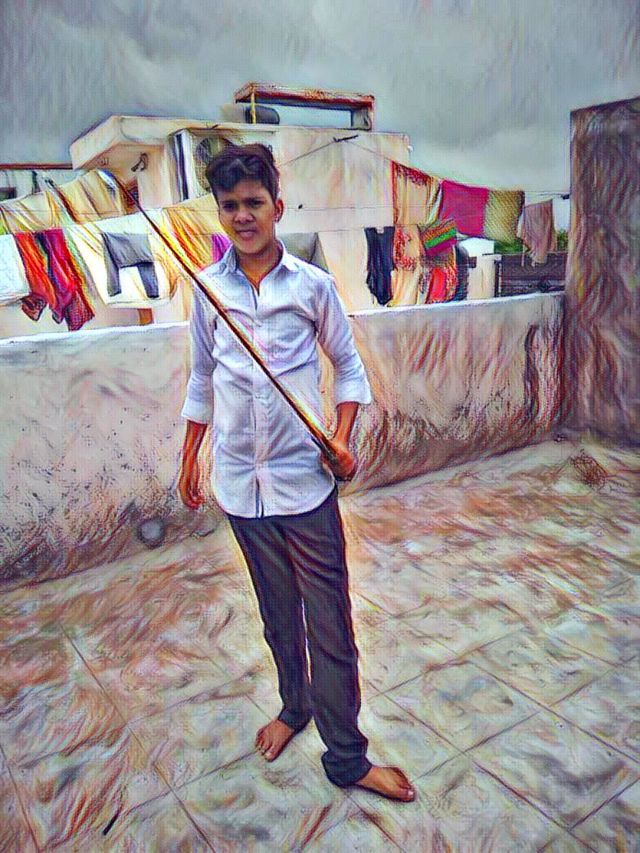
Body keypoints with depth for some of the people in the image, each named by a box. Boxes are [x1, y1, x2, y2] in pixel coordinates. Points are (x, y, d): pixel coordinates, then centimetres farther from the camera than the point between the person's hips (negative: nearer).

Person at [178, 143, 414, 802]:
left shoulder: (313, 284, -3)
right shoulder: (207, 289, 3)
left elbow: (348, 364, 5)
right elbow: (202, 379, 13)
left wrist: (342, 438, -9)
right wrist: (189, 458, 15)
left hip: (305, 479, -2)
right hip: (240, 481, 3)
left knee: (328, 620, 4)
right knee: (277, 612, 20)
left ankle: (346, 756, 21)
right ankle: (294, 706, 43)